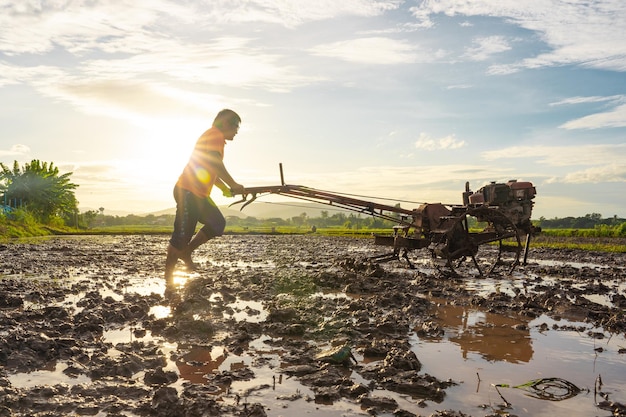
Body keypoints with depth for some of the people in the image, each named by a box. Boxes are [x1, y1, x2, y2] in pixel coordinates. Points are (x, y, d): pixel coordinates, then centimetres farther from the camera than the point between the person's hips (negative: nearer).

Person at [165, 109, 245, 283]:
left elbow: (211, 170, 28)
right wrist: (233, 185, -18)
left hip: (199, 194, 10)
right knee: (182, 235, -7)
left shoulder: (215, 138, 22)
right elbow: (215, 163, -24)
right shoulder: (215, 134, -9)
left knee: (217, 224, 14)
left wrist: (226, 189, 19)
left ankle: (186, 252, 21)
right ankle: (168, 278, 2)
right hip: (188, 192, -10)